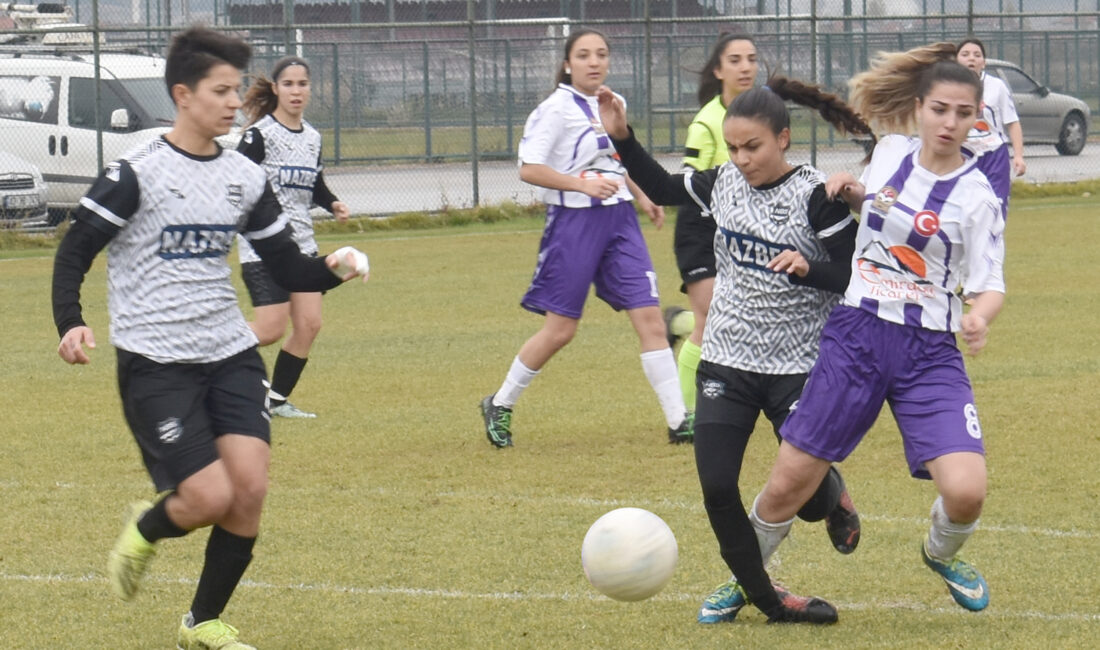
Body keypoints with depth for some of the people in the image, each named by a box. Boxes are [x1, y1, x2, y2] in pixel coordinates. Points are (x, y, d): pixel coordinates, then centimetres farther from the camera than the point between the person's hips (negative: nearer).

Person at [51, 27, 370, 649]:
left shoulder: (245, 177, 7)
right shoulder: (137, 173, -10)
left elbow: (290, 270, 11)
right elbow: (74, 251, -7)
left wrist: (332, 268, -10)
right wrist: (71, 324, -23)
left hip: (231, 355, 5)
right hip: (155, 364, -5)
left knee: (250, 488, -8)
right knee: (210, 497, -15)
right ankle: (146, 530, 22)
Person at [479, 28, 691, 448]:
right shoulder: (556, 109, -10)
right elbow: (529, 169, -17)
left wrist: (641, 197, 18)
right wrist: (583, 184, -25)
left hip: (619, 220, 6)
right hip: (574, 222, -6)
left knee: (650, 318, -4)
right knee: (560, 330, 1)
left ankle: (678, 420, -3)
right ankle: (499, 406, 20)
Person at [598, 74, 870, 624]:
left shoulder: (816, 196, -14)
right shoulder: (723, 185, 1)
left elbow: (854, 278, -12)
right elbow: (661, 188, 18)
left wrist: (807, 269, -31)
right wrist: (621, 138, 6)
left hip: (799, 367, -4)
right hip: (727, 361, 4)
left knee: (807, 497, -1)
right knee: (715, 486, -6)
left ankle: (834, 495, 37)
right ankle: (757, 591, 13)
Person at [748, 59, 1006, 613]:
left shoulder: (975, 195, -8)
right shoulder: (890, 152, 4)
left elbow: (989, 285, -9)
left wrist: (979, 316, -31)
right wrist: (851, 193, 4)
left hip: (930, 354, -2)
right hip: (854, 337, 2)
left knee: (966, 492, -19)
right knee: (787, 485, 3)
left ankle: (941, 554, 18)